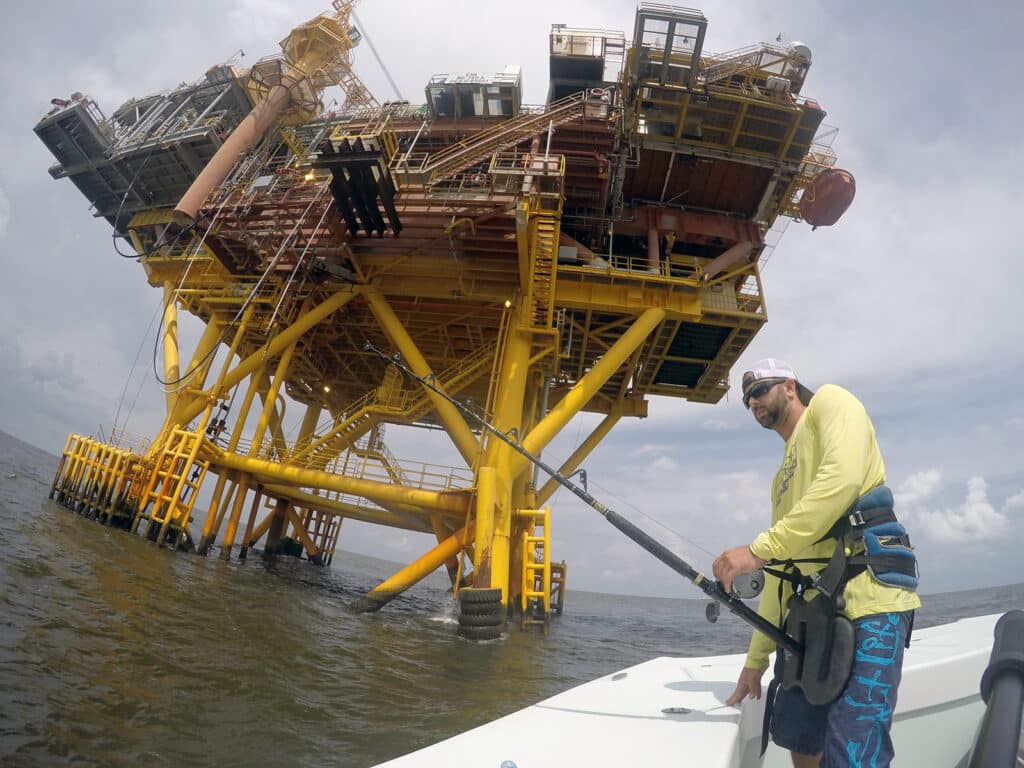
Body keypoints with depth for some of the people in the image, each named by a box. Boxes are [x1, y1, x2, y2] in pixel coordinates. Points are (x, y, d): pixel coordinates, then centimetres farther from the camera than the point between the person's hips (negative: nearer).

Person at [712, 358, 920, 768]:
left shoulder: (828, 401, 4)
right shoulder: (782, 477, 25)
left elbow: (844, 477, -18)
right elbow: (780, 572, 23)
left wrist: (759, 549, -22)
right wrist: (755, 659, 22)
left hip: (865, 602, -9)